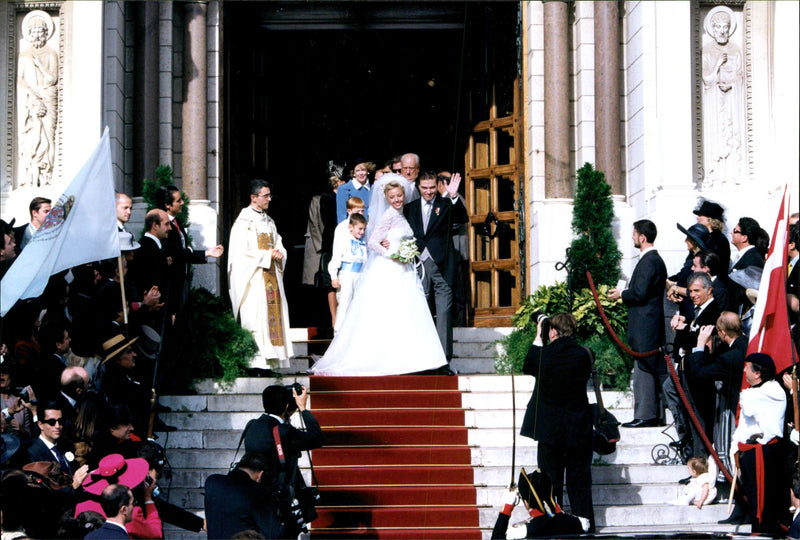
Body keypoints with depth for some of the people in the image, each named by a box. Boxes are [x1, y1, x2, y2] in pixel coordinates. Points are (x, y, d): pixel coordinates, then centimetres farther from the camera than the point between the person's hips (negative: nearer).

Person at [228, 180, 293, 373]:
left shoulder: (269, 222, 18)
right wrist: (267, 255, -11)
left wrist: (279, 254, -4)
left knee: (273, 313, 1)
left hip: (271, 276, 7)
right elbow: (242, 252, -13)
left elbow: (279, 246, 19)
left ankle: (267, 361, 1)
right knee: (255, 318, -12)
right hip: (253, 278, -7)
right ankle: (256, 363, -13)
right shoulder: (243, 222, -5)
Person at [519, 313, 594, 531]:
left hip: (550, 429, -2)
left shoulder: (544, 354, -13)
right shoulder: (583, 355, -8)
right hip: (579, 430, 2)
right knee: (579, 480, 11)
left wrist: (538, 337, 14)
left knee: (551, 480, 8)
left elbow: (527, 367, 7)